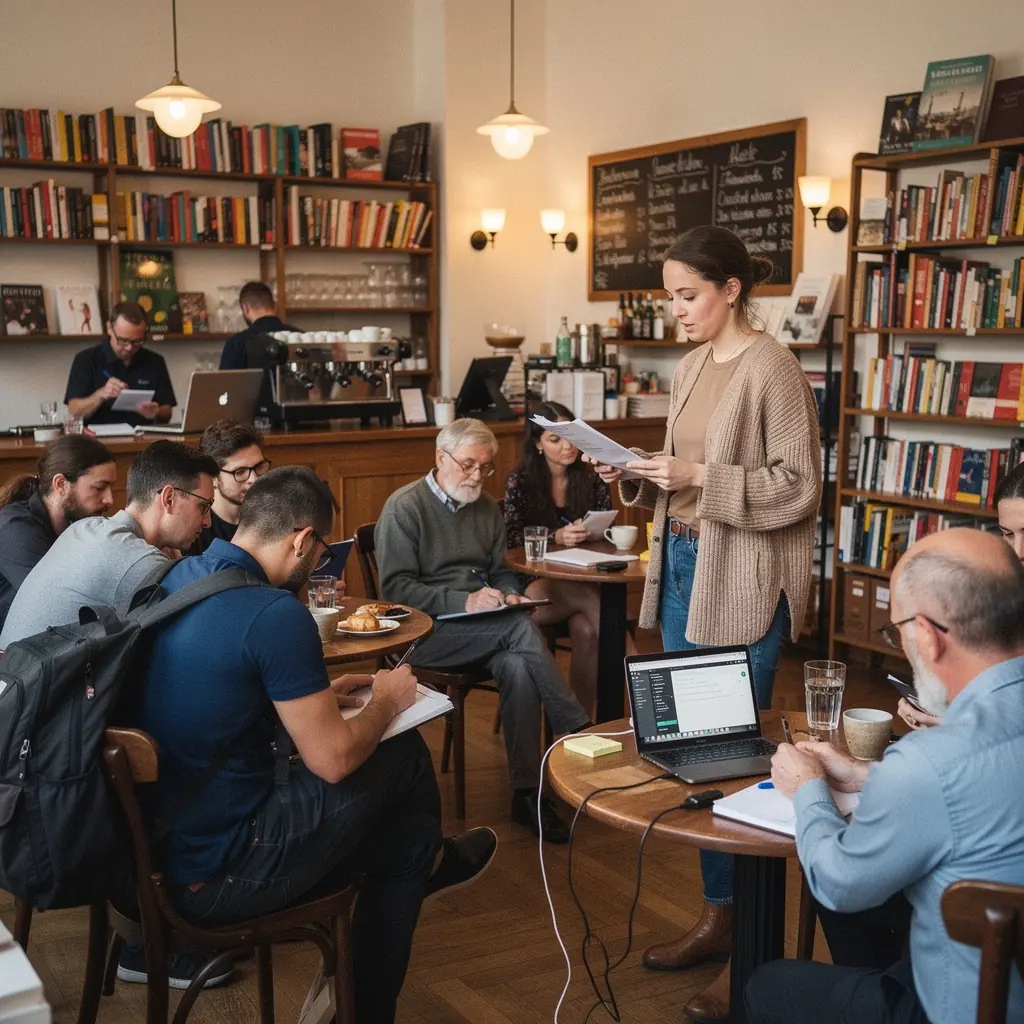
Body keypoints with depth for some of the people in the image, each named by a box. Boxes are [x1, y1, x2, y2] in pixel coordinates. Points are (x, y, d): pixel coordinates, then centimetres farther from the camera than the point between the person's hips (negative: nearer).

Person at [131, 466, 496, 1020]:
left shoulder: (178, 577, 3)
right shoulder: (276, 614, -24)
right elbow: (333, 760, -18)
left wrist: (316, 692, 17)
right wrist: (386, 701, 1)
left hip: (147, 848, 9)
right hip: (213, 877, -8)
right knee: (403, 752, 8)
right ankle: (432, 859, 39)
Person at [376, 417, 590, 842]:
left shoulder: (487, 508, 16)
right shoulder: (404, 507, -4)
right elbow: (395, 588, -12)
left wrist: (510, 595, -1)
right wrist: (464, 601, -21)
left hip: (483, 634, 6)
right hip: (425, 633, -5)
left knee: (518, 666, -28)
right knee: (520, 629, -30)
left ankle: (527, 793, -22)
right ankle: (580, 736, -21)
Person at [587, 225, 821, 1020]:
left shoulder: (772, 368, -13)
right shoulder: (692, 366, 12)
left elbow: (800, 486, -16)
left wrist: (703, 479, -23)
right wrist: (641, 478, 1)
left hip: (745, 583, -8)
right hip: (683, 566, 9)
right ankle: (719, 917, 28)